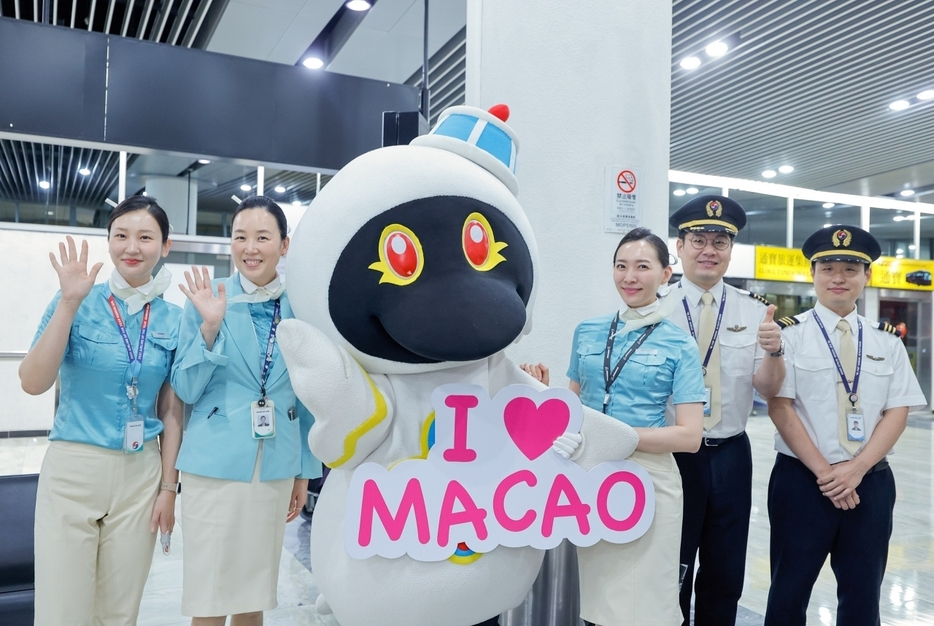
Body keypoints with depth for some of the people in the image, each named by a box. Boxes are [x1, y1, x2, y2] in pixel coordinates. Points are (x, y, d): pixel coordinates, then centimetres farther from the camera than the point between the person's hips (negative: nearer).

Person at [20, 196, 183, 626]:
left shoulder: (174, 319, 2)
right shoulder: (77, 301, -4)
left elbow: (172, 410, 5)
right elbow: (33, 383, -14)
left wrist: (168, 485, 3)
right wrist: (69, 302, -20)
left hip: (141, 475, 2)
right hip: (73, 468, -2)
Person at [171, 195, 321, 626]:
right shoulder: (206, 299, -5)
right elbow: (185, 391, -5)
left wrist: (305, 472, 9)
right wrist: (210, 326, -18)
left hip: (276, 469, 2)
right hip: (214, 465, -2)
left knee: (255, 590, 15)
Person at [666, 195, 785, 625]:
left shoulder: (754, 311, 1)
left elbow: (768, 390, -4)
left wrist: (773, 351, -23)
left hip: (731, 456, 3)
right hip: (673, 455, -2)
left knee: (726, 577, 17)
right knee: (672, 574, 11)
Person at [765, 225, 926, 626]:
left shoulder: (888, 342, 8)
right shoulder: (789, 334, -4)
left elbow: (897, 412, 2)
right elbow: (780, 408, -9)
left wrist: (856, 469, -11)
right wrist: (824, 471, -13)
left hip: (871, 482, 3)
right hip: (801, 479, -3)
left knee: (863, 593, 13)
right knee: (790, 590, 8)